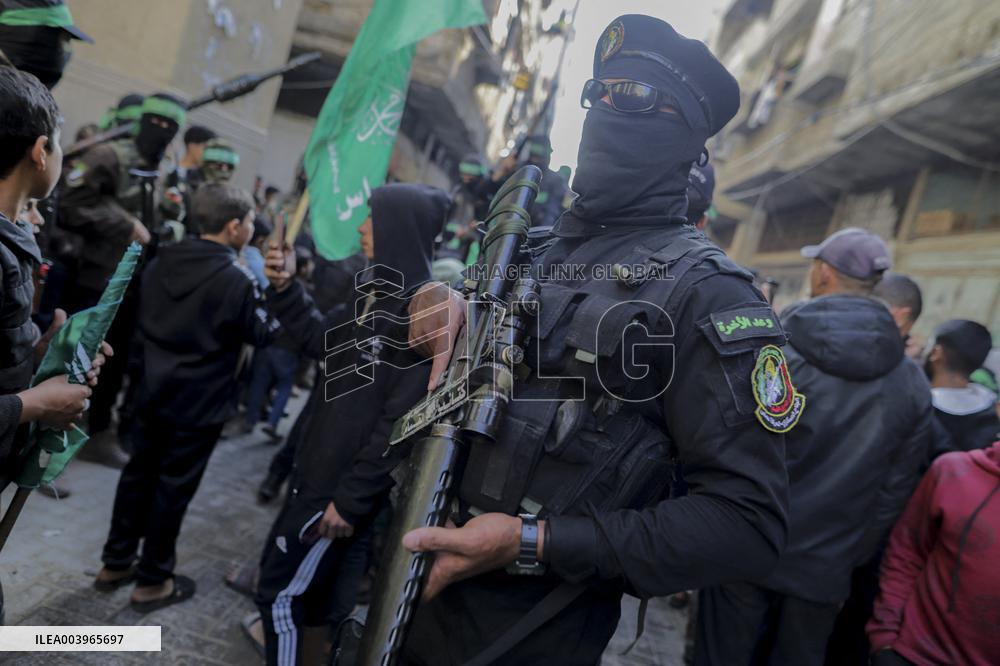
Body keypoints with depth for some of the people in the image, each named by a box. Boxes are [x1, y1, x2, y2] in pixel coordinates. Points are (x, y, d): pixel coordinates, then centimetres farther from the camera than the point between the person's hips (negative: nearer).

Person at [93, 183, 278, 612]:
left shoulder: (163, 261, 3)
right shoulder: (237, 280, -20)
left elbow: (142, 318, 14)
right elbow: (265, 334, -10)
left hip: (153, 391, 7)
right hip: (200, 402, -6)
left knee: (139, 475, 18)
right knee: (173, 488, 5)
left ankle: (115, 563, 32)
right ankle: (152, 581, 19)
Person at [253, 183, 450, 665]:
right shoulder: (380, 292, 7)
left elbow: (401, 420, -24)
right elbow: (326, 344, 18)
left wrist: (351, 498, -20)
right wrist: (286, 290, 5)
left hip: (343, 482, -9)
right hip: (322, 468, 9)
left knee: (281, 592, 6)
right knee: (306, 588, 22)